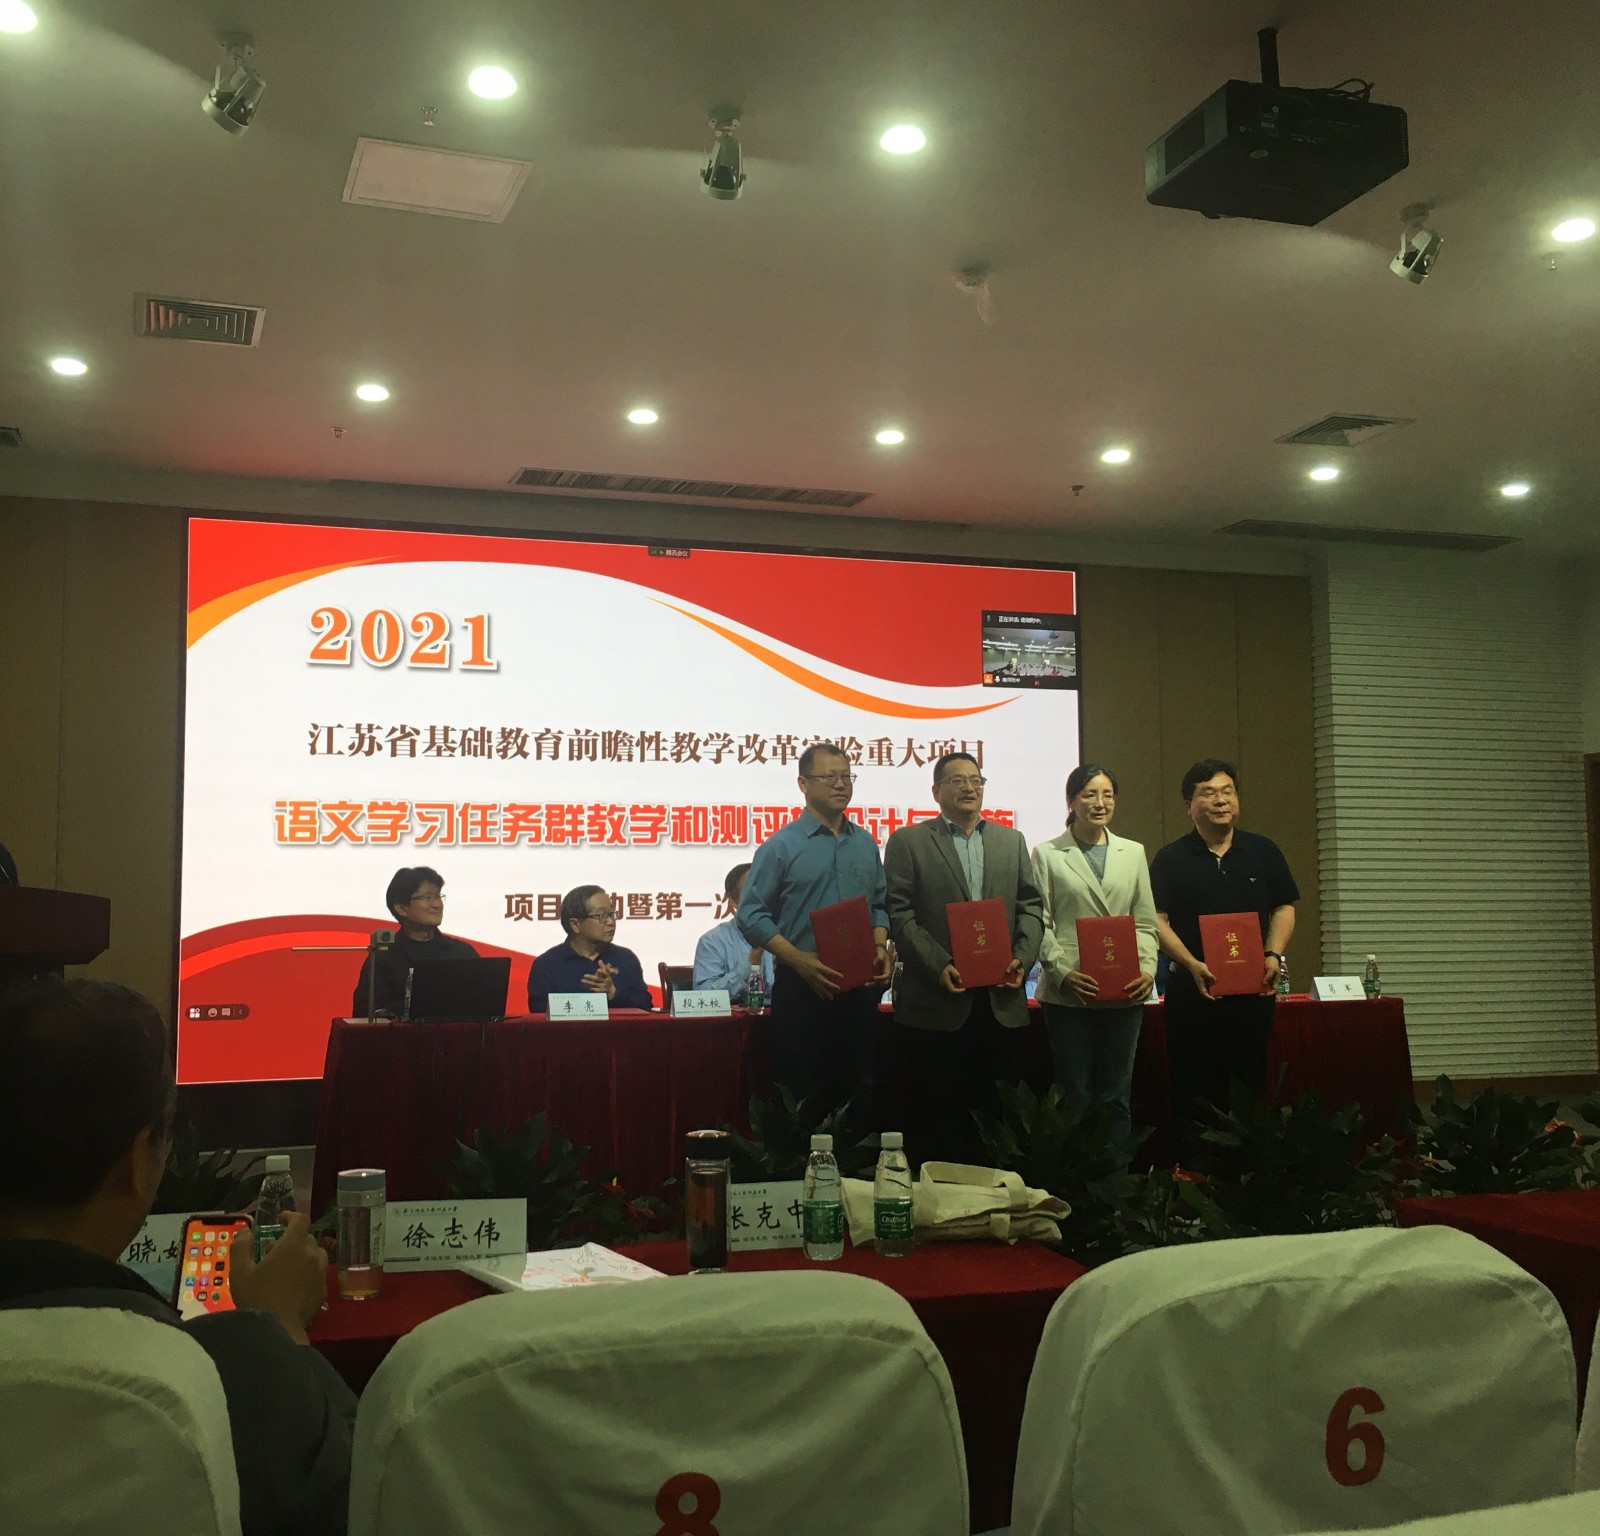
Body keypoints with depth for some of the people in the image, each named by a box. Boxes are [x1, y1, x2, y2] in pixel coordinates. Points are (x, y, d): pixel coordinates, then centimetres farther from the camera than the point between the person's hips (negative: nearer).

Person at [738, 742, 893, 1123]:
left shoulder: (865, 843, 11)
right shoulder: (781, 846, -4)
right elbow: (751, 916, -7)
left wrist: (880, 947, -2)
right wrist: (799, 959, -17)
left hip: (859, 988, 5)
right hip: (802, 989, -4)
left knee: (858, 1093, 9)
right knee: (799, 1098, 0)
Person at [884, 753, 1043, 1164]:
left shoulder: (1011, 841, 15)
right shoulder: (907, 842, 3)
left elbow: (1030, 907, 12)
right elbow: (899, 914, -5)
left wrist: (1023, 958, -4)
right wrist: (938, 966, -15)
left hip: (1001, 1002, 4)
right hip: (936, 1003, -3)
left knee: (996, 1110, 7)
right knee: (937, 1113, 1)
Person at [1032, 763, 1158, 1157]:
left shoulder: (1133, 852, 13)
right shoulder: (1048, 854, 3)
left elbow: (1145, 923, 11)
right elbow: (1040, 924, -2)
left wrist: (1147, 968, -5)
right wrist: (1063, 971, -15)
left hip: (1125, 992, 3)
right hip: (1069, 993, -3)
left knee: (1117, 1094, 7)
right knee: (1076, 1094, 2)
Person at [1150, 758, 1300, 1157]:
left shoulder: (1263, 851, 10)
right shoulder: (1170, 859, 2)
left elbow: (1285, 907, 13)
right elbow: (1157, 919, -4)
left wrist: (1274, 955, -4)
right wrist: (1193, 965, -17)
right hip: (1192, 990, -2)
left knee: (1253, 1084, 4)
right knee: (1194, 1092, 0)